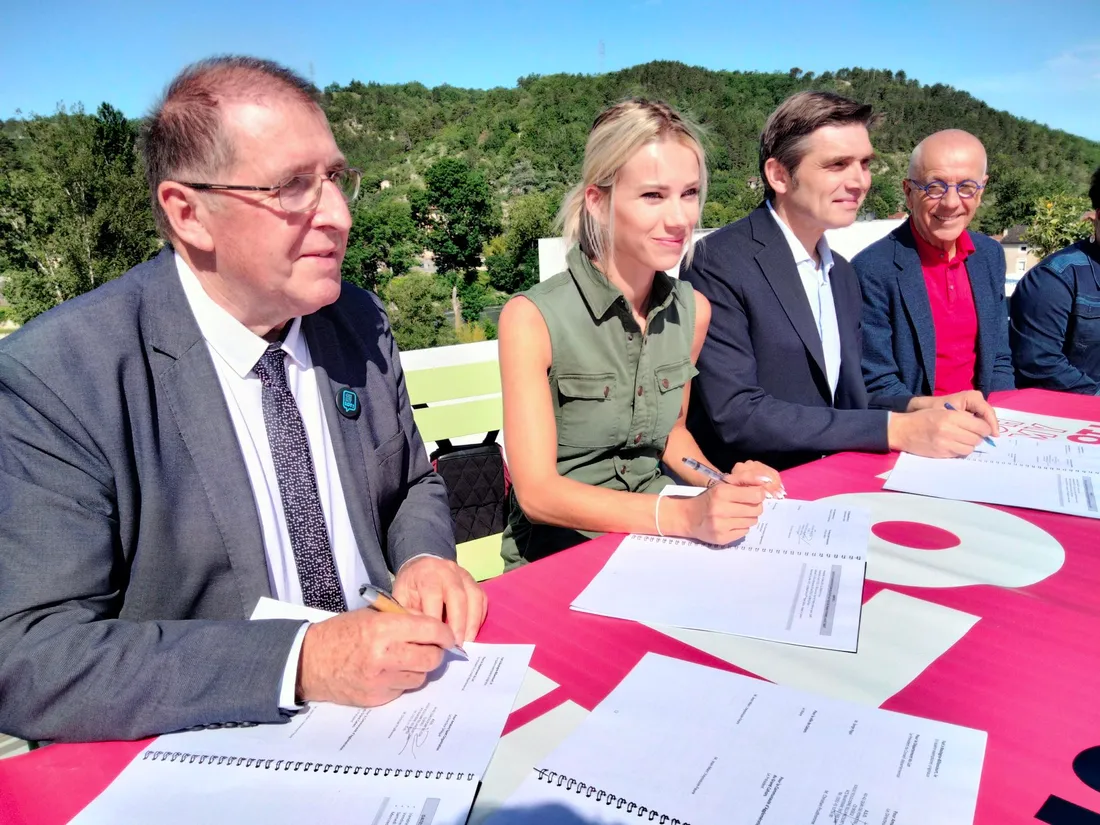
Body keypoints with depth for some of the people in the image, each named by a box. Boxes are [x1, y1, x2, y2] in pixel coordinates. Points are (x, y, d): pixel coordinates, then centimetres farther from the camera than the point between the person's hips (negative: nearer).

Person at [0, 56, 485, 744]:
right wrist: (302, 664, -26)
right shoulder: (56, 377, -15)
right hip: (200, 769, -2)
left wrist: (424, 558, -9)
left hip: (389, 707, 3)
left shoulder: (361, 321, -1)